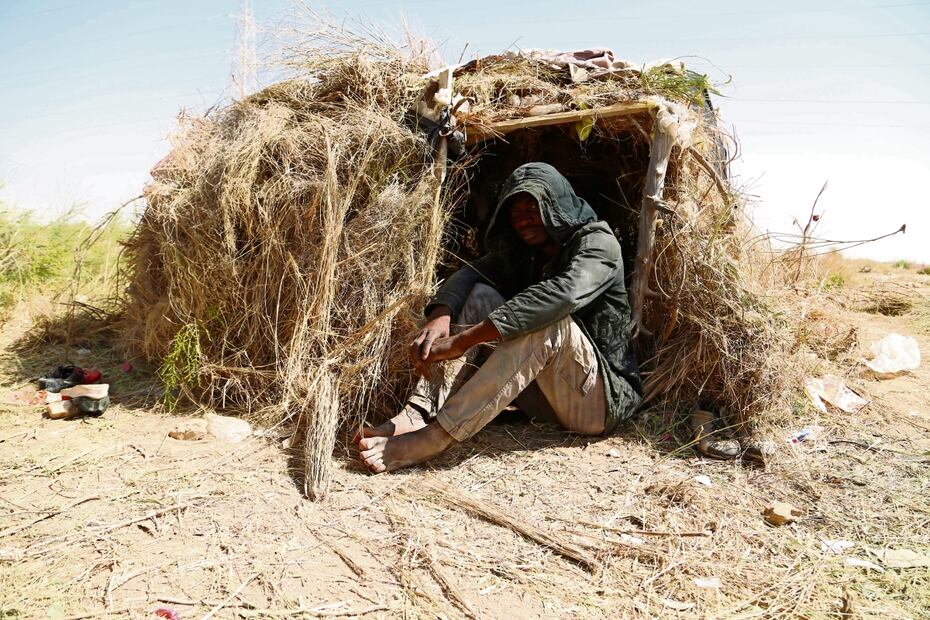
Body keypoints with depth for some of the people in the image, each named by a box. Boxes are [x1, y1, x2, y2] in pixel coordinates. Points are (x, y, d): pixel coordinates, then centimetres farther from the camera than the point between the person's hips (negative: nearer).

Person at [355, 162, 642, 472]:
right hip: (544, 392, 6)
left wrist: (464, 339, -38)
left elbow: (564, 294, -33)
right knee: (480, 296, -10)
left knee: (549, 321, -34)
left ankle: (436, 436, -40)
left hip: (601, 400, -6)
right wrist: (440, 315, -31)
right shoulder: (522, 252, 10)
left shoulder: (598, 243, -11)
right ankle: (415, 417, -27)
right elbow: (470, 273, -7)